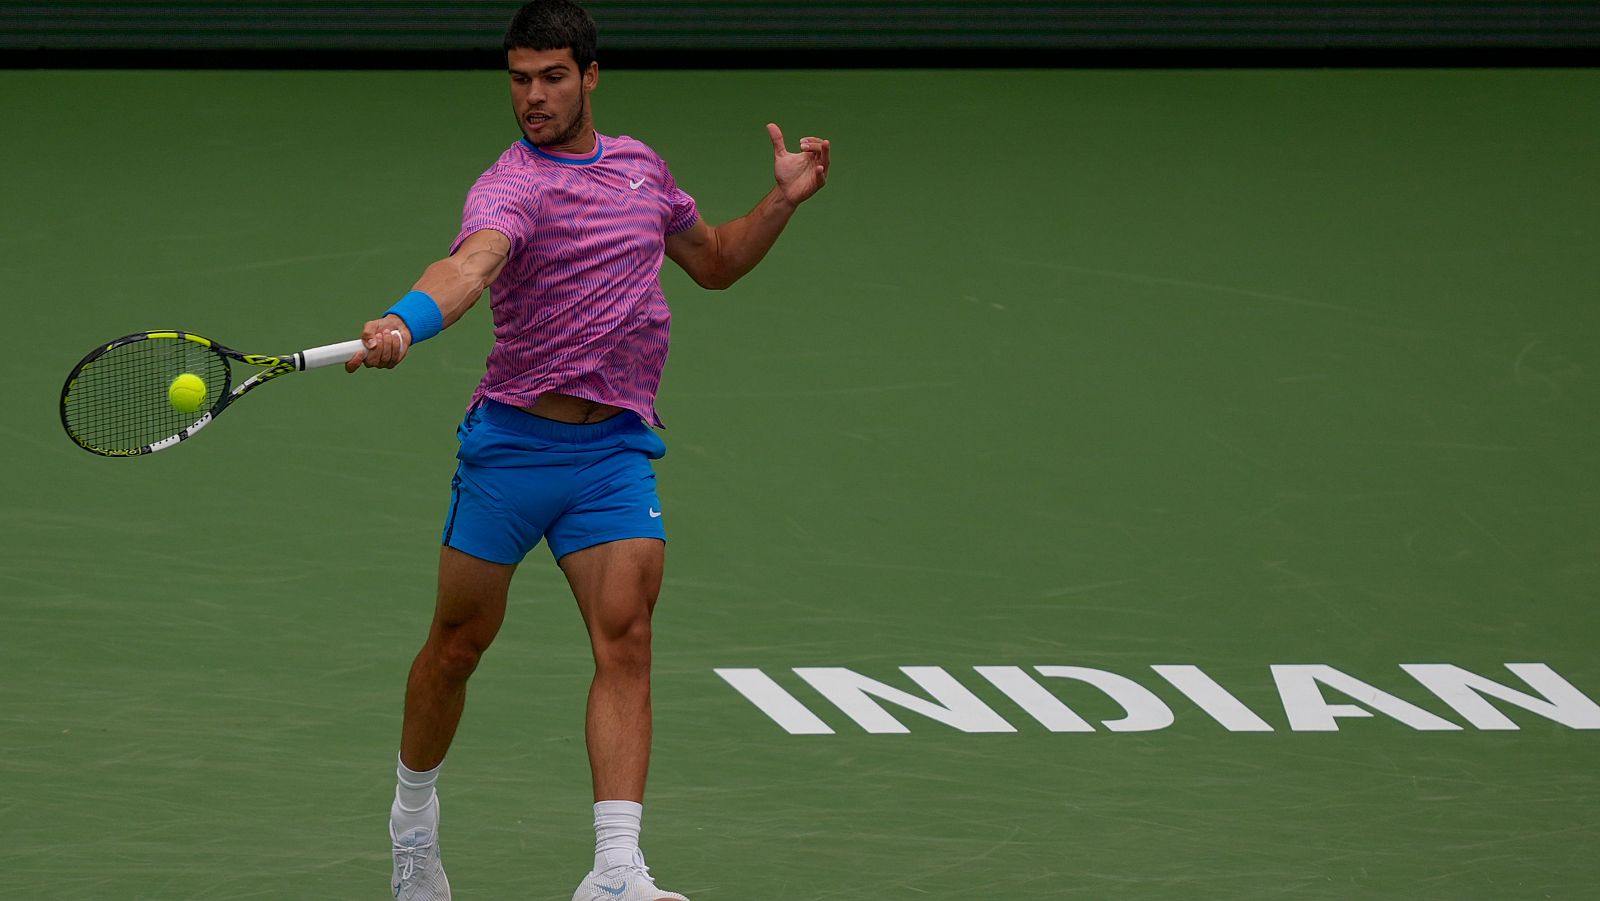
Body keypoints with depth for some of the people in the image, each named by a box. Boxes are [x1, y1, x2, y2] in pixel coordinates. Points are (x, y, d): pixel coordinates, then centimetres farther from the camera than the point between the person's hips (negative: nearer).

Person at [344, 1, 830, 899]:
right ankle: (415, 817, 35)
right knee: (459, 642, 8)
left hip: (617, 447, 3)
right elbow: (471, 264, -34)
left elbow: (716, 260, 27)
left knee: (626, 639, -13)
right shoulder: (513, 185, -12)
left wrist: (783, 201, 10)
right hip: (513, 442, -3)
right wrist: (403, 324, -55)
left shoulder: (641, 166, 9)